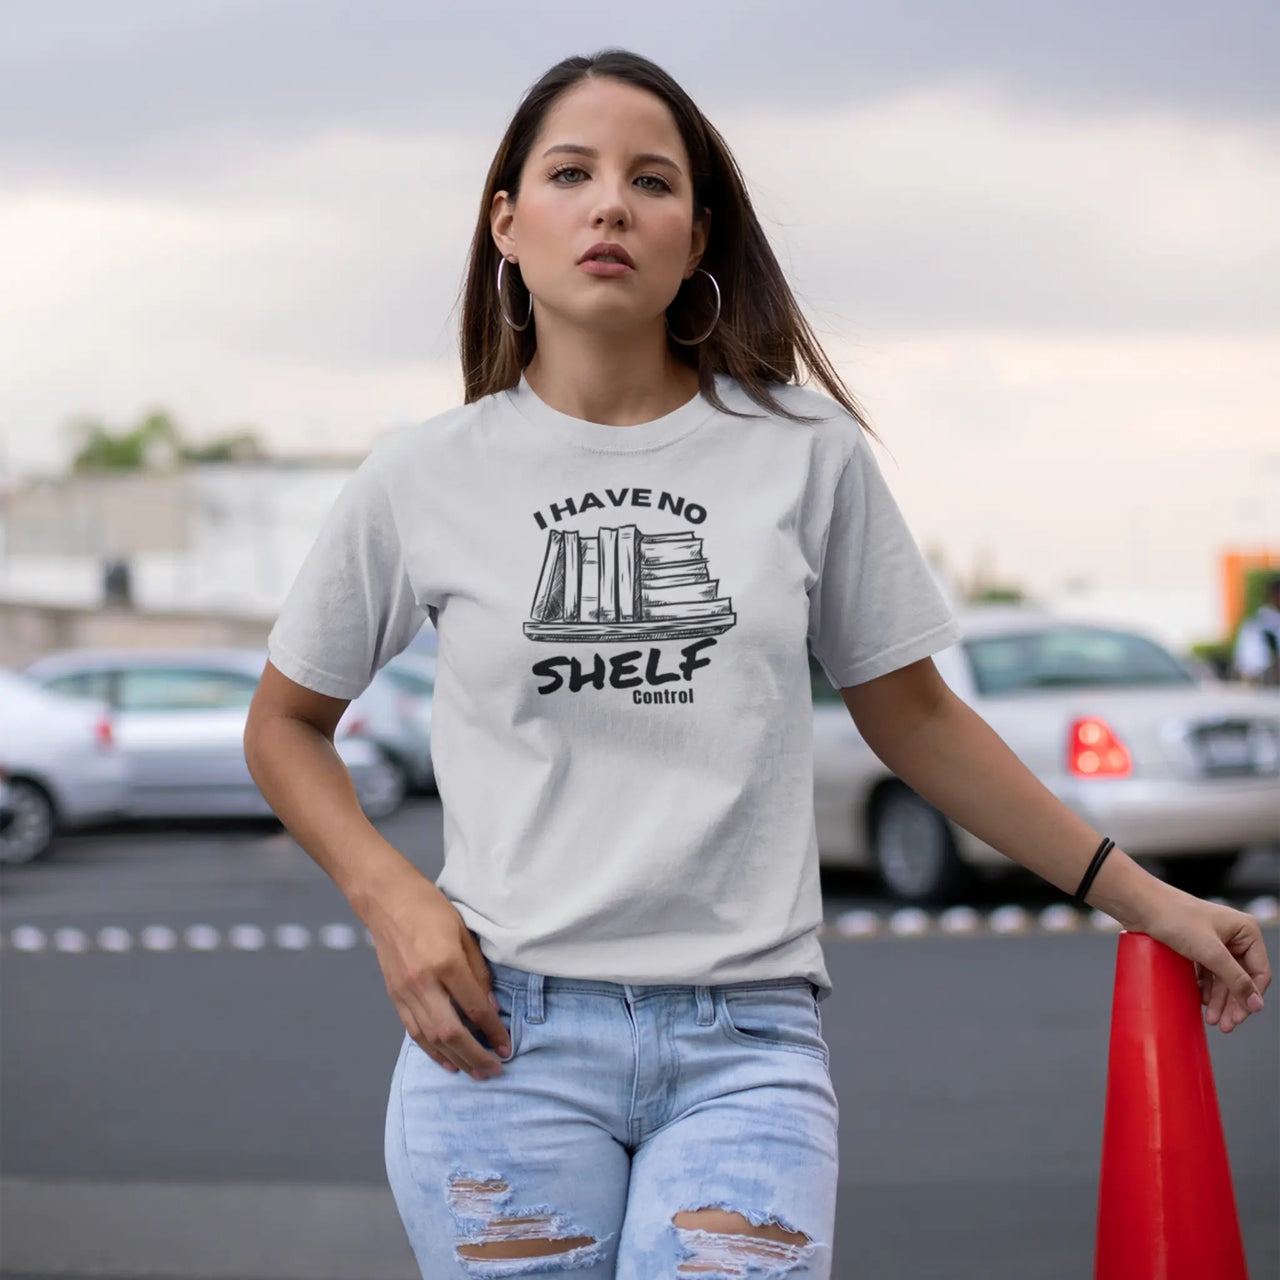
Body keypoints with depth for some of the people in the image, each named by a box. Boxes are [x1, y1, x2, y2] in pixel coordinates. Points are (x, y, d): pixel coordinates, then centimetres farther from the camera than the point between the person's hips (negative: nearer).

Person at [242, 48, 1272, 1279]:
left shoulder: (806, 451, 5)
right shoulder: (424, 480, 3)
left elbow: (910, 716, 14)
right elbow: (284, 725, 14)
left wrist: (1139, 896, 14)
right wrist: (390, 897, -3)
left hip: (748, 1044, 0)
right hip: (503, 1035, 0)